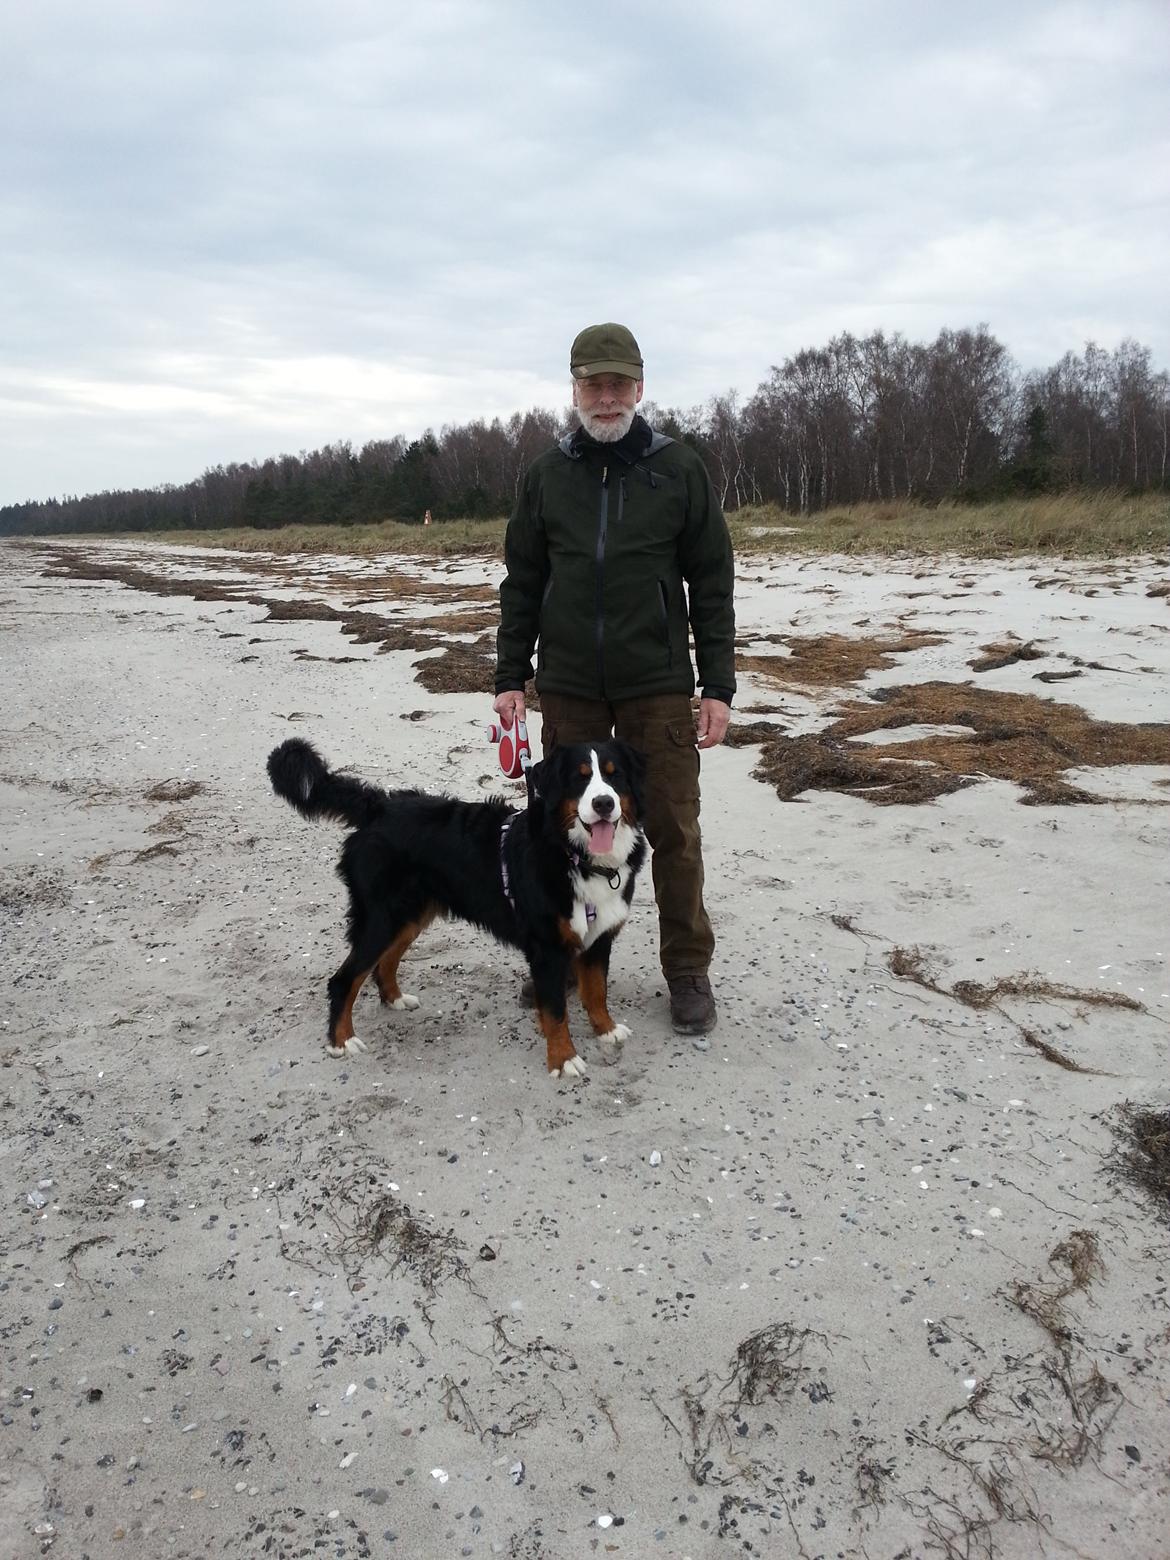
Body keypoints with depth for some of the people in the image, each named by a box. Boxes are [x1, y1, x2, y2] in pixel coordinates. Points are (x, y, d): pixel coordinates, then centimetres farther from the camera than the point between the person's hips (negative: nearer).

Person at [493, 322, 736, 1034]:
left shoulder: (680, 469, 1)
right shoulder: (547, 475, 7)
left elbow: (712, 585, 0)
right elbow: (522, 584, 9)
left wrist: (719, 687, -5)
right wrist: (511, 677, 3)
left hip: (659, 687, -2)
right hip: (569, 689, 2)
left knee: (673, 830, 1)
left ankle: (689, 970, 16)